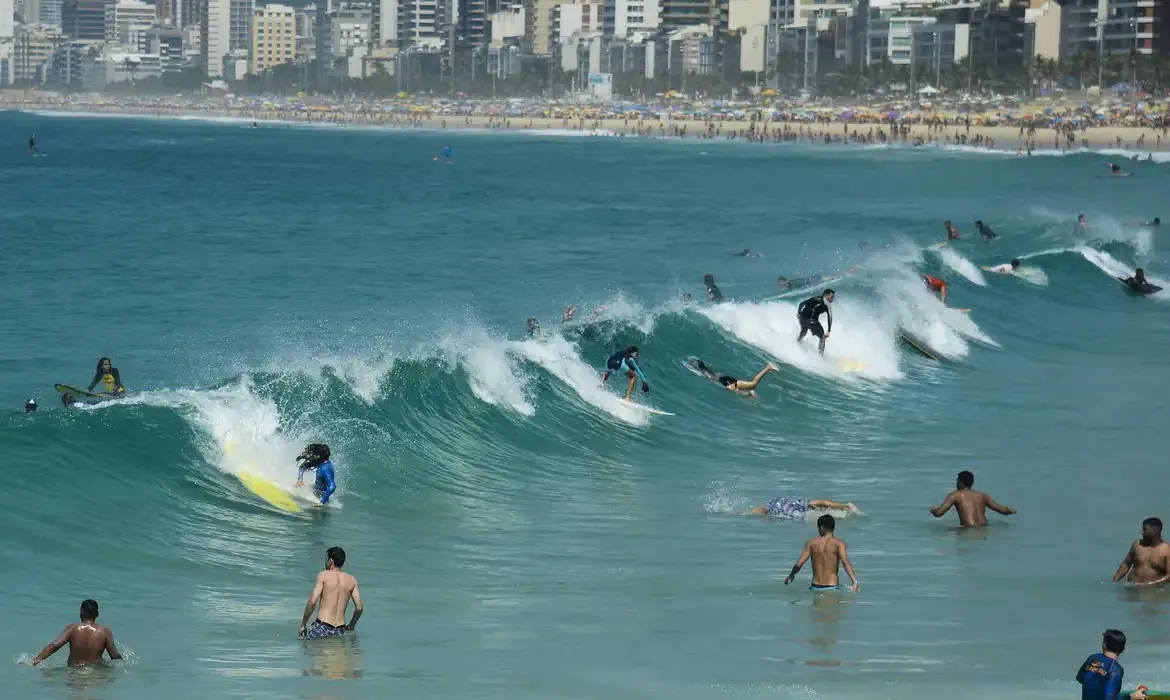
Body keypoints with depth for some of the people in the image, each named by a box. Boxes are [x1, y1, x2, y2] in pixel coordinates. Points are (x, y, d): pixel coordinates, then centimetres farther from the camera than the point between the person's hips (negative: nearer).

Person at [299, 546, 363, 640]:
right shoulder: (352, 580, 10)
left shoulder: (323, 576, -1)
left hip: (322, 628, -4)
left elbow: (312, 602, -9)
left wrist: (303, 625, 0)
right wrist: (351, 627, 23)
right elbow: (359, 608, 6)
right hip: (340, 631, 4)